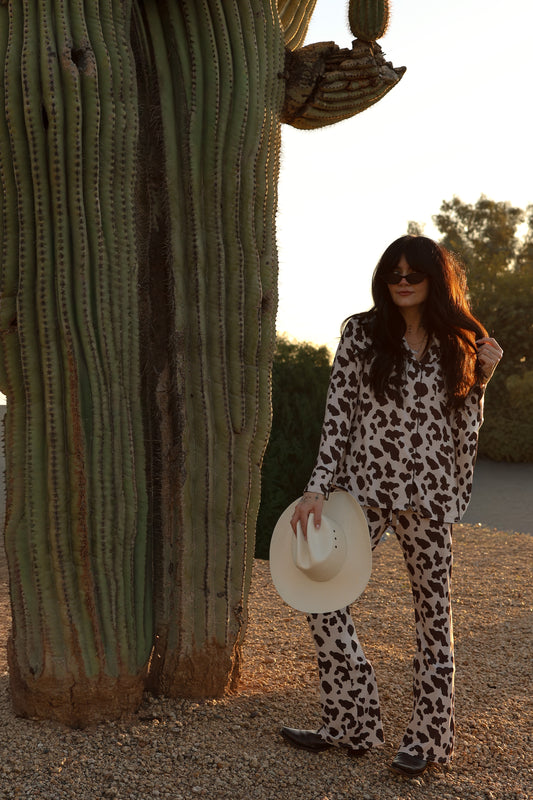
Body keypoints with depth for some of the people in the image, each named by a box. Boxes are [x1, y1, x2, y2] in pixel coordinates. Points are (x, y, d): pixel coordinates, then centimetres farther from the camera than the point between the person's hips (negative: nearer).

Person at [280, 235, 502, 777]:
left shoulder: (458, 343, 7)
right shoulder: (362, 334, 0)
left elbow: (464, 423, 11)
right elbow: (337, 413, -3)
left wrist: (481, 375, -2)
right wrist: (317, 487, -10)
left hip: (428, 493, 1)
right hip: (365, 486, 0)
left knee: (432, 611, 7)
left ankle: (428, 738, 23)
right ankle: (350, 725, 12)